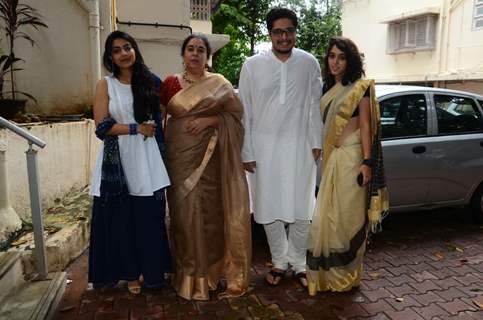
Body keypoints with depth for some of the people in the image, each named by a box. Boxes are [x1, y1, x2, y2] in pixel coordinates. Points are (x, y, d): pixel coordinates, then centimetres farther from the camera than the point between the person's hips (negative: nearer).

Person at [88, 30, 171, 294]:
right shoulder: (105, 85, 4)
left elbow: (160, 117, 18)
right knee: (122, 219, 5)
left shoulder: (151, 82, 9)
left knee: (150, 217, 4)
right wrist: (137, 128, -7)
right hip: (118, 159, -1)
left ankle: (152, 271, 21)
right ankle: (130, 273, 23)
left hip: (147, 159, 1)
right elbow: (102, 126, -4)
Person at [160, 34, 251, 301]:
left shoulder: (219, 83, 5)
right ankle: (190, 274, 17)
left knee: (211, 210, 2)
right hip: (180, 156, 1)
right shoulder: (171, 83, 8)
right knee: (185, 211, 2)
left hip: (209, 157, -1)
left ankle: (212, 270, 19)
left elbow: (235, 112, 0)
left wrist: (209, 120, -14)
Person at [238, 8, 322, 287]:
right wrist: (247, 152, -3)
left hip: (299, 146, 0)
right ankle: (279, 262, 28)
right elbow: (245, 111, -2)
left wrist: (317, 141, 3)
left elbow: (315, 105, 5)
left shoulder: (309, 63, 0)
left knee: (301, 210, 6)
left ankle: (299, 262, 26)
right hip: (264, 146, 0)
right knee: (270, 209, 9)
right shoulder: (252, 65, -3)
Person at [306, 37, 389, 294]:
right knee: (329, 215, 10)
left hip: (351, 157, -6)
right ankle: (329, 272, 23)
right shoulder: (329, 89, 16)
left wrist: (367, 162, -15)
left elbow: (366, 126, -9)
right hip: (331, 158, 7)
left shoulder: (360, 87, -3)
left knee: (348, 216, 0)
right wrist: (321, 153, 13)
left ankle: (346, 275, 15)